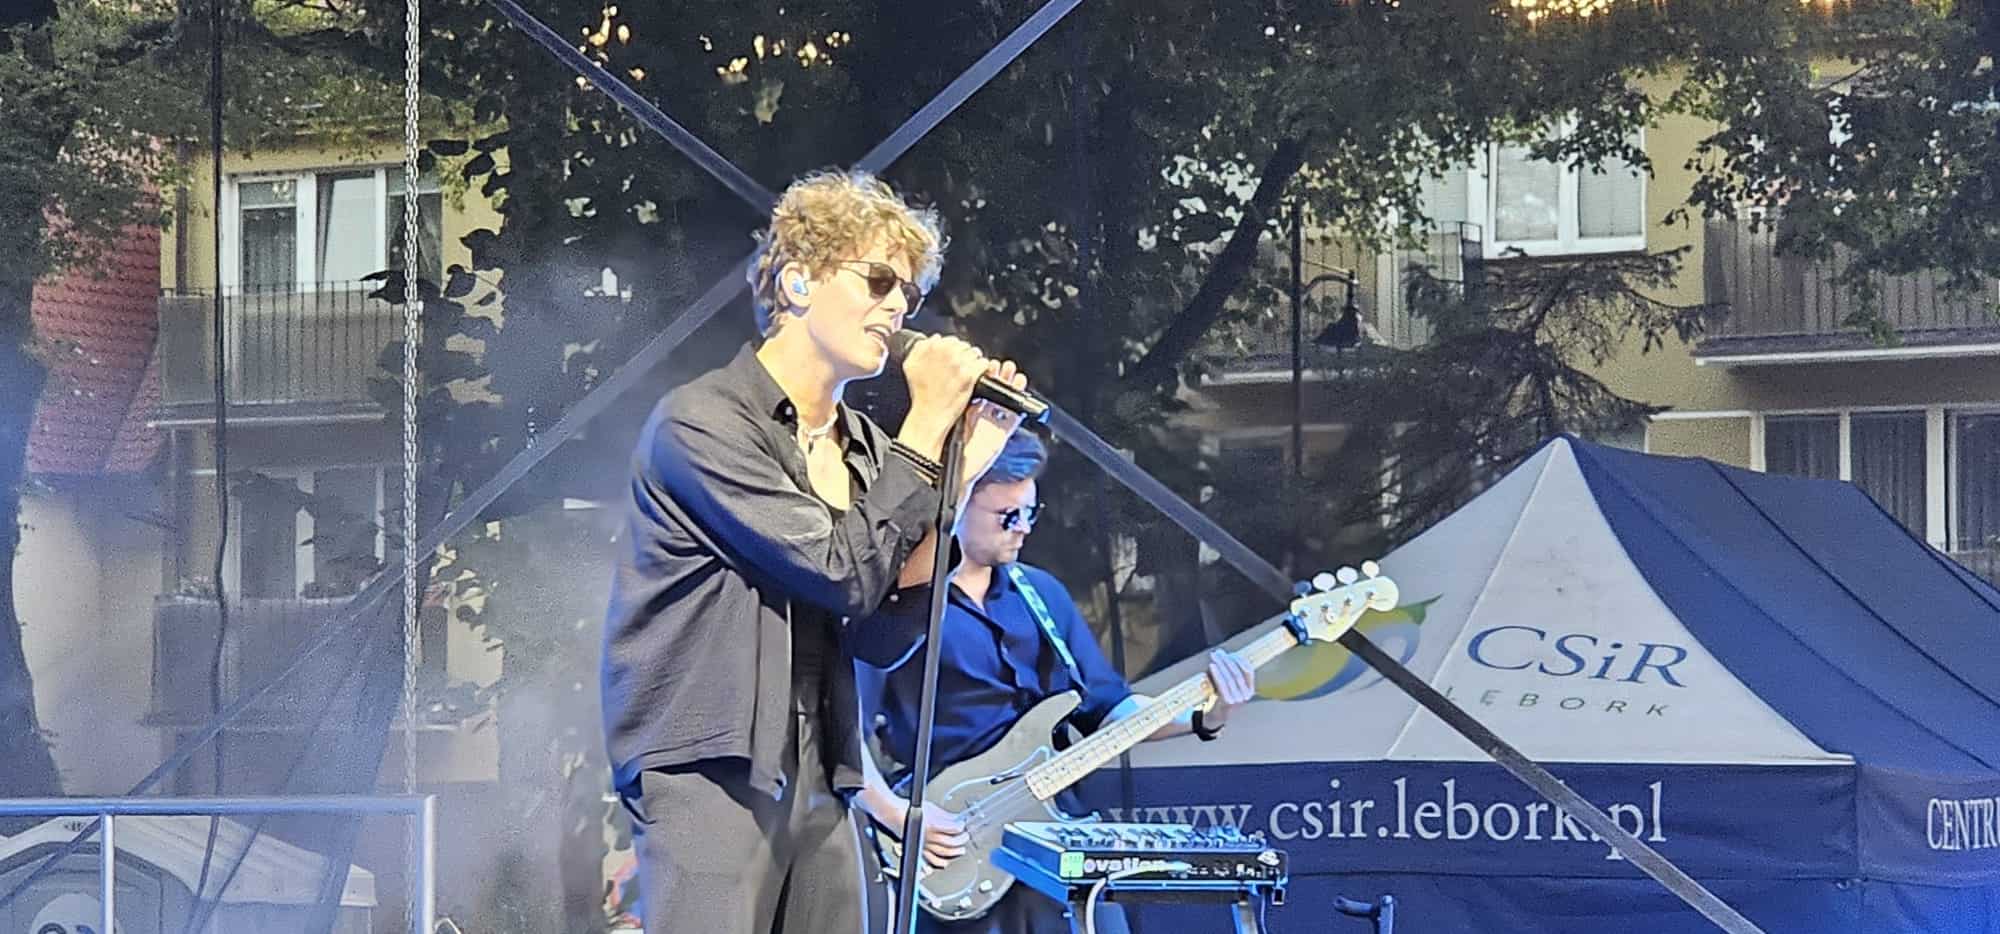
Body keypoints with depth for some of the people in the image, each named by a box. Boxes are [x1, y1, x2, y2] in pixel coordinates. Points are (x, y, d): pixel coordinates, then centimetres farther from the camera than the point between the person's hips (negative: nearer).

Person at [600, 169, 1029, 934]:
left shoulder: (863, 448, 15)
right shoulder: (703, 423, -8)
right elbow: (843, 575, -15)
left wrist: (964, 463, 3)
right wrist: (927, 426, -8)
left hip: (815, 781, 8)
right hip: (710, 777, -8)